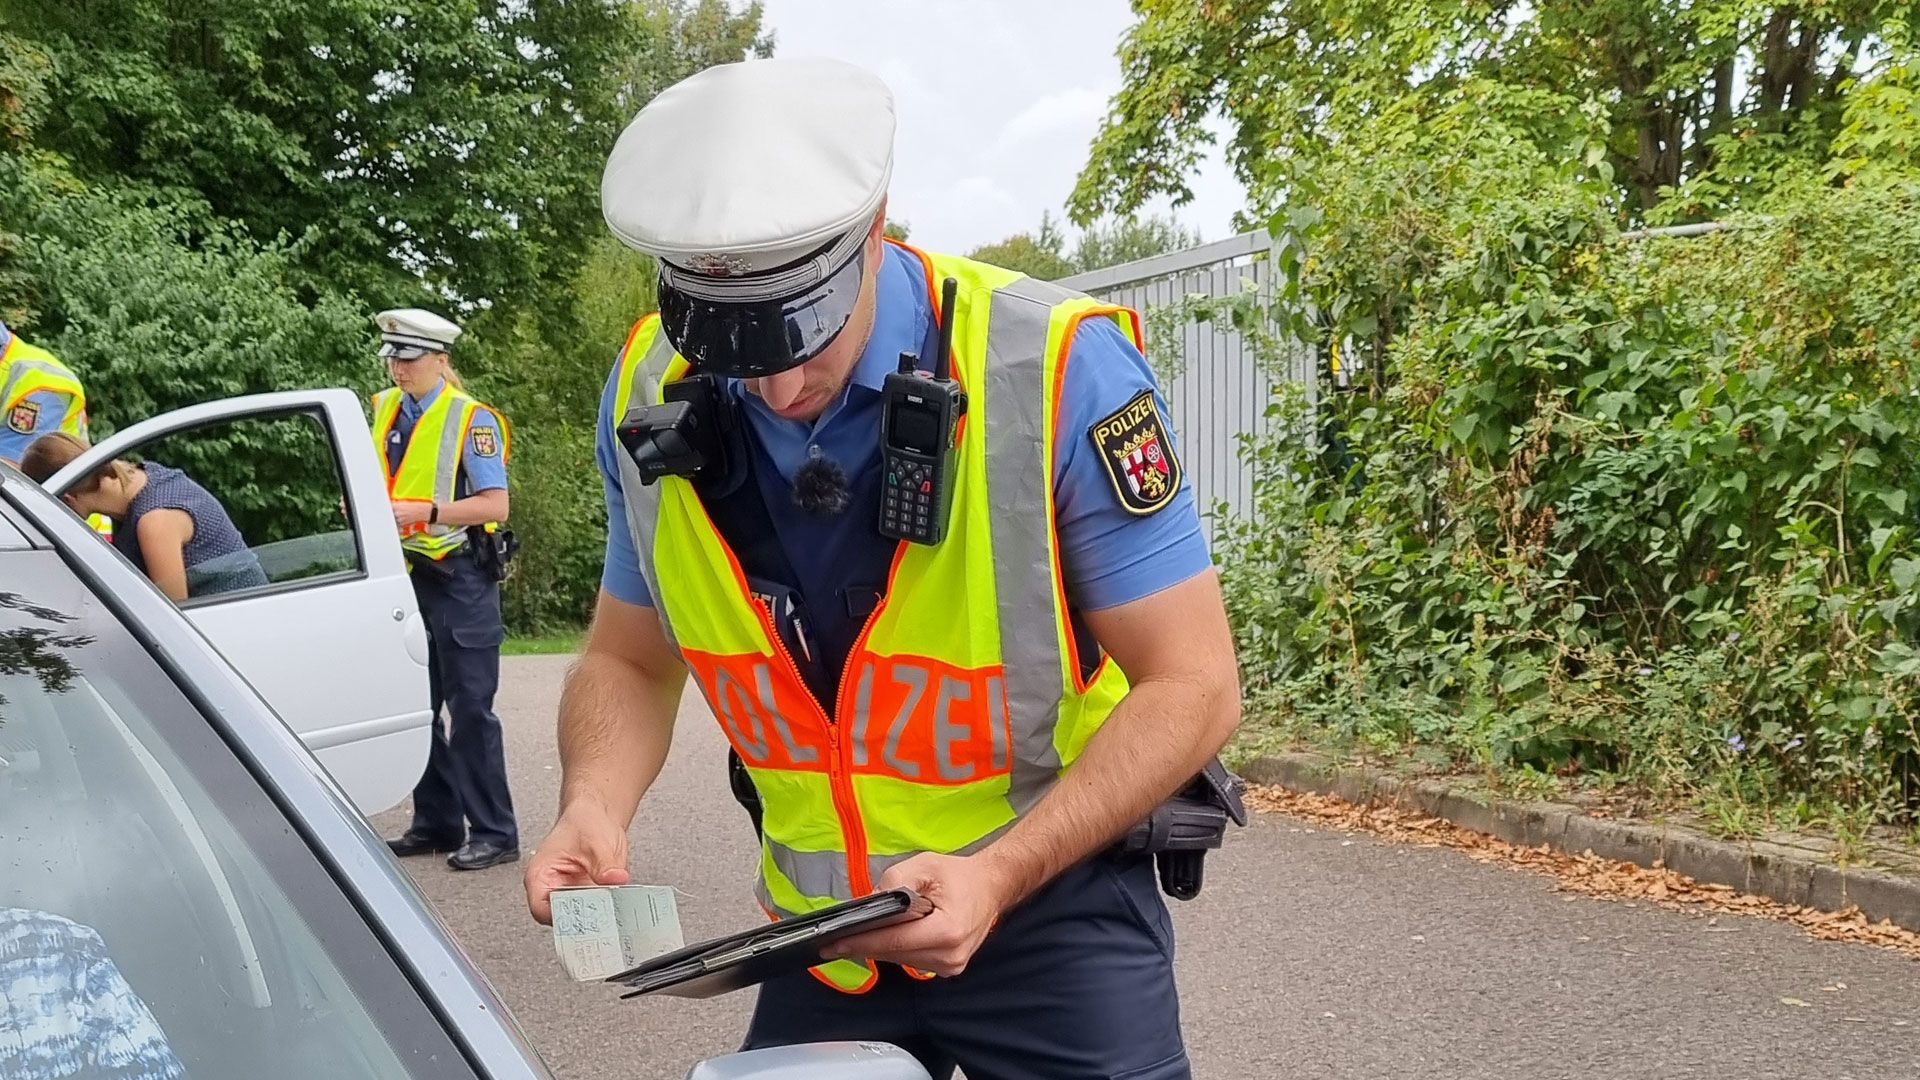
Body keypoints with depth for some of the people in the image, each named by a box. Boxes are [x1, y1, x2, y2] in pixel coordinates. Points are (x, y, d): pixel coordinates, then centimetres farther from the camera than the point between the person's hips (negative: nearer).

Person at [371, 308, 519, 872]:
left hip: (459, 578, -7)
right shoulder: (386, 409, 10)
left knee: (469, 709, -5)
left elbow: (494, 505, -15)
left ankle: (493, 832, 3)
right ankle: (436, 824, 23)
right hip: (406, 574, 7)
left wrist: (426, 512, -24)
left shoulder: (471, 419, -10)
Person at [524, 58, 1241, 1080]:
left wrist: (1000, 876, -29)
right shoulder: (653, 397, -9)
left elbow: (1192, 684, -18)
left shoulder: (1058, 369, -23)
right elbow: (627, 661, 3)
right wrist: (593, 811, -16)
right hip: (818, 921, 4)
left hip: (1053, 900, -4)